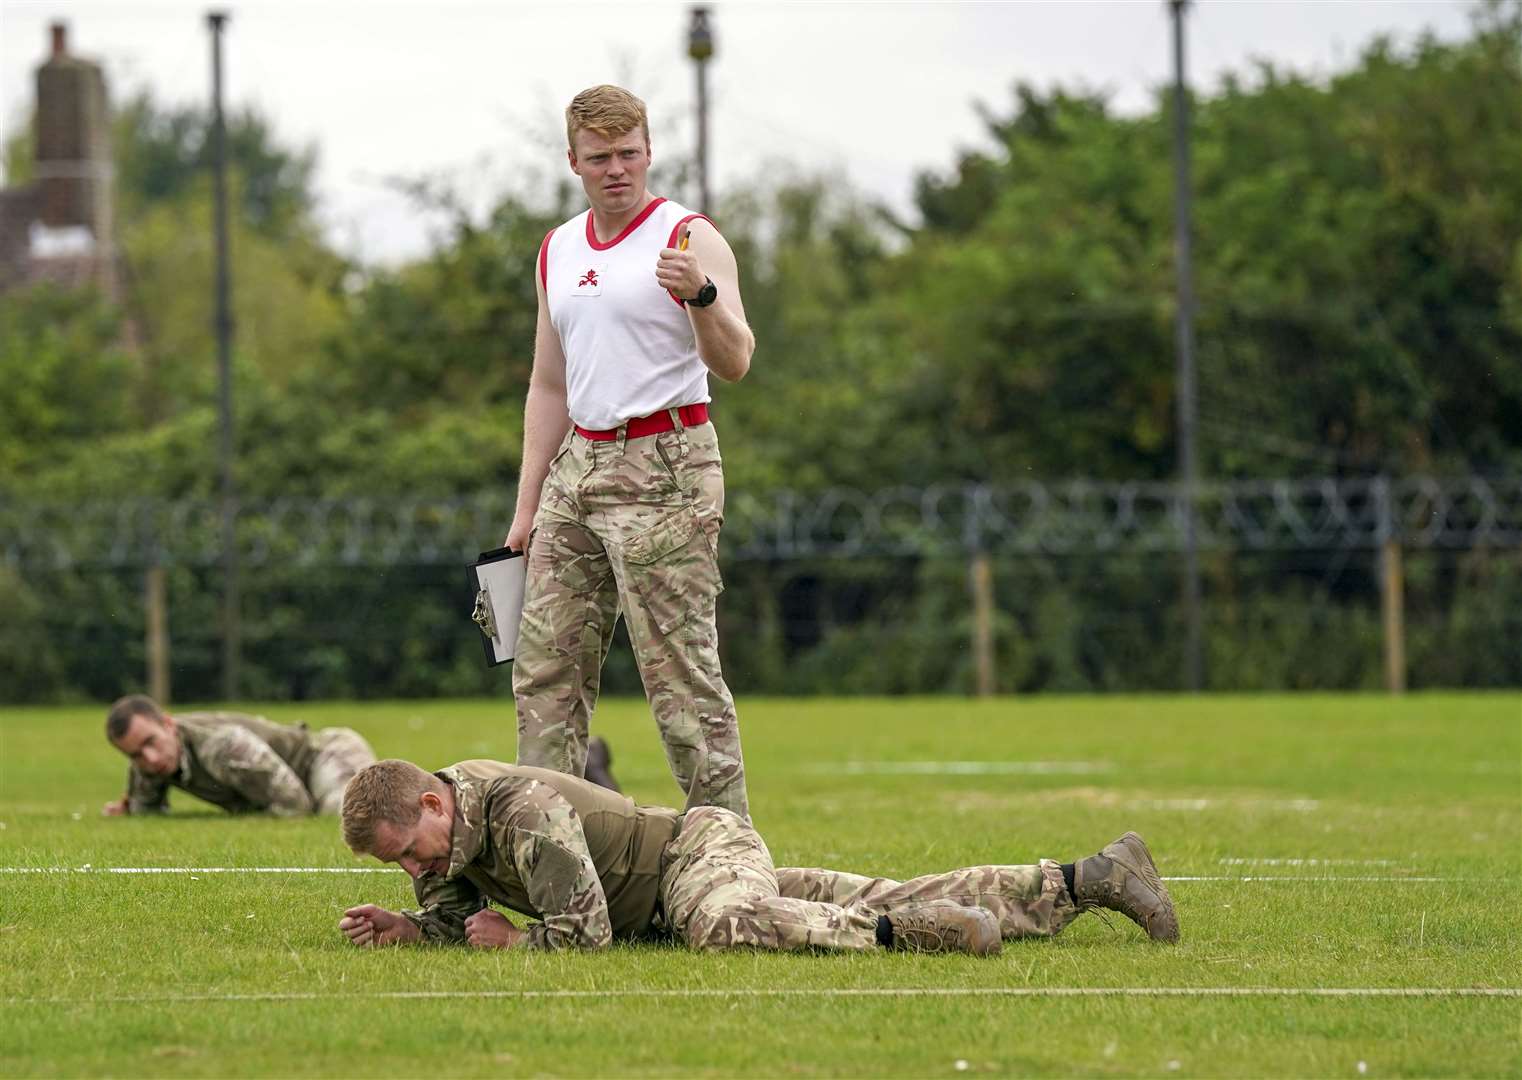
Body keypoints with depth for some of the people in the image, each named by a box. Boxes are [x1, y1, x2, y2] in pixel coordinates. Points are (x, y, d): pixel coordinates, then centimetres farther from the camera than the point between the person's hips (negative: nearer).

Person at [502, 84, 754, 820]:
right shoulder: (557, 253, 15)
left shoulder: (688, 240, -6)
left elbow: (734, 363, -17)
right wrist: (526, 507, 15)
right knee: (544, 667, 4)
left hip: (662, 470, -7)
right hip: (577, 465, 7)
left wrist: (702, 295, -37)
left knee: (681, 672, -10)